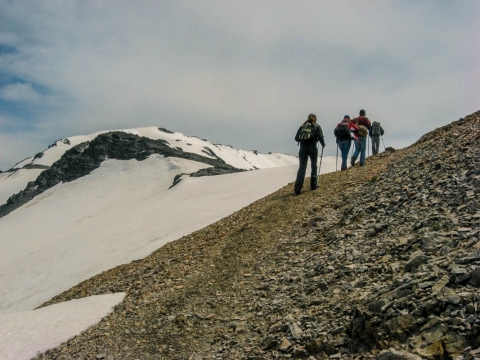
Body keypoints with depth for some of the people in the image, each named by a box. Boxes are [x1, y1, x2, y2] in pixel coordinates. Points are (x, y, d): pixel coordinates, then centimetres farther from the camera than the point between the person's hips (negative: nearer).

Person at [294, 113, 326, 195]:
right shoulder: (316, 126, 7)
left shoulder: (302, 126, 15)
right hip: (312, 147, -2)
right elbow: (320, 136, -5)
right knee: (314, 166, 17)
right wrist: (323, 144, 12)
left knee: (302, 167, -1)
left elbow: (296, 138, 10)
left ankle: (298, 188, -13)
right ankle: (313, 184, 22)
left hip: (303, 147, 2)